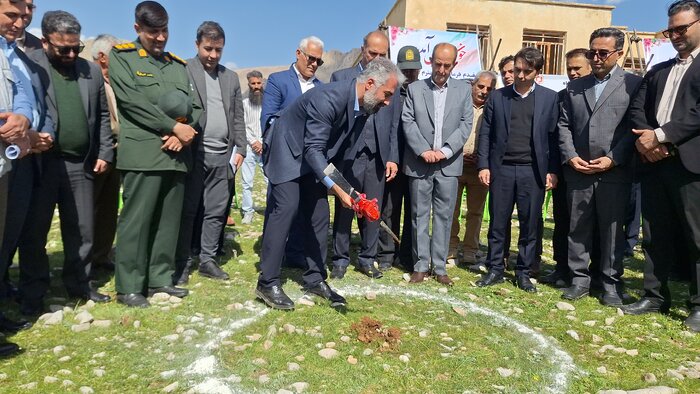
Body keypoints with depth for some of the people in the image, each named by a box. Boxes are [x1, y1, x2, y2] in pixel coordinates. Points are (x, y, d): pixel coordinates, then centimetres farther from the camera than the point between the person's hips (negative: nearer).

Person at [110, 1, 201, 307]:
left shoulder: (179, 65, 19)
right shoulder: (121, 56, 6)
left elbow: (196, 107, 12)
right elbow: (133, 101, -9)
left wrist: (184, 133, -7)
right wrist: (174, 127, -11)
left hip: (177, 154, 5)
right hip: (143, 153, -5)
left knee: (169, 220, 8)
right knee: (136, 220, -4)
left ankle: (160, 278, 19)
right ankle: (128, 287, 6)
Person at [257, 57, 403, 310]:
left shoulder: (363, 106, -6)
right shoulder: (329, 98, -31)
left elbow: (343, 146, 6)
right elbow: (314, 148, -33)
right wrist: (337, 189, -41)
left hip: (313, 158, 8)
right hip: (287, 151, -8)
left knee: (319, 214, 3)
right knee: (285, 209, -14)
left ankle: (315, 279, 14)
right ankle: (267, 283, -3)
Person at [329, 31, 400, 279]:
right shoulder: (341, 77, 5)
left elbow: (394, 126, 10)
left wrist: (392, 158, 2)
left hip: (378, 157, 2)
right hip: (349, 156, -2)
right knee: (344, 210, 4)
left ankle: (367, 259, 21)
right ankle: (340, 260, 18)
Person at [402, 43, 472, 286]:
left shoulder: (463, 90, 8)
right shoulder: (415, 89, 6)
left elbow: (465, 124, 1)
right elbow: (408, 122, -1)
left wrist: (445, 151, -12)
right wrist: (424, 150, -13)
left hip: (448, 163, 1)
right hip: (419, 162, 0)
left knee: (443, 216, 5)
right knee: (419, 216, 5)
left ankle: (439, 267, 14)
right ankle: (420, 266, 14)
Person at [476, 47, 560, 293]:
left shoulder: (549, 98, 6)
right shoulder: (497, 97, 7)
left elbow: (553, 136, 3)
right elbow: (486, 133, 6)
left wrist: (553, 170, -3)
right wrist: (483, 165, -2)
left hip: (533, 171, 0)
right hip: (501, 169, 1)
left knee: (530, 224, 5)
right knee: (498, 223, 6)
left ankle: (523, 272, 18)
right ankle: (495, 269, 18)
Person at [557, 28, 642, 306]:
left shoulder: (634, 84, 3)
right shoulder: (574, 87, 15)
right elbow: (564, 125, 10)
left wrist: (613, 159, -12)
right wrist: (570, 156, -3)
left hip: (615, 172, -3)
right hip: (578, 171, 3)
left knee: (612, 230, 5)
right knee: (578, 228, 7)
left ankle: (611, 283, 17)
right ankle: (580, 279, 18)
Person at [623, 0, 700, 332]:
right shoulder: (657, 71, 21)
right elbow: (637, 109, 10)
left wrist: (661, 136, -14)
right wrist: (646, 139, -7)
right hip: (655, 162, 5)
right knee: (655, 236, 10)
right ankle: (655, 296, 21)